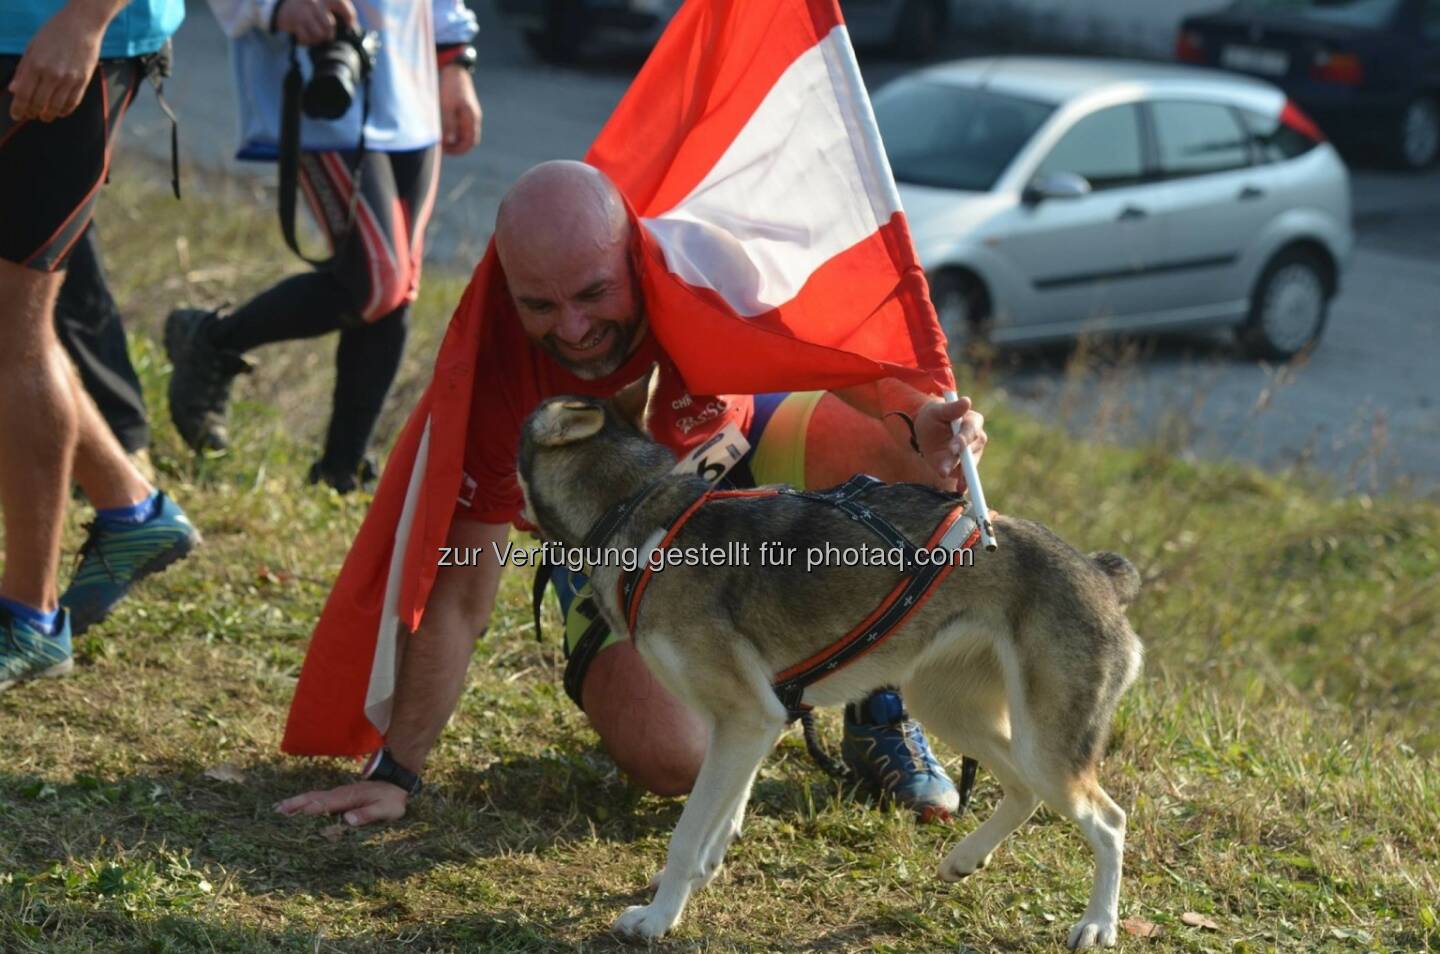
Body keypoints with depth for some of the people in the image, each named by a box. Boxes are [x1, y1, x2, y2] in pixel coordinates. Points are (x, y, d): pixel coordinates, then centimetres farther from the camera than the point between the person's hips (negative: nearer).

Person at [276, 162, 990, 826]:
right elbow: (459, 596, -26)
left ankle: (880, 714, -8)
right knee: (668, 760, -24)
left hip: (737, 450, 1)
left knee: (901, 455, -29)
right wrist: (395, 773, -26)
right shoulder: (499, 373, -32)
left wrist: (921, 417, -51)